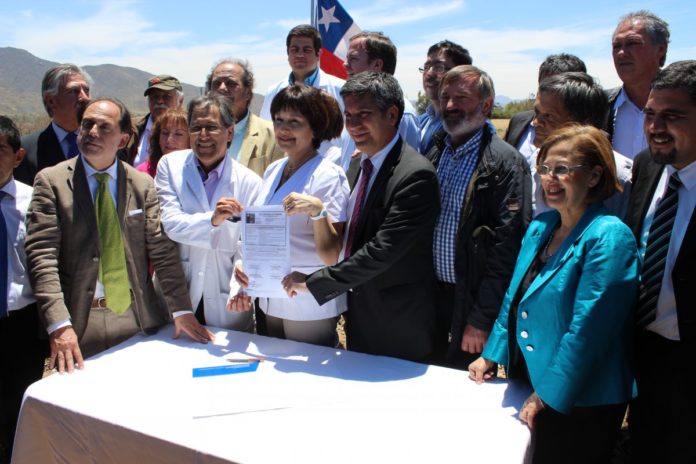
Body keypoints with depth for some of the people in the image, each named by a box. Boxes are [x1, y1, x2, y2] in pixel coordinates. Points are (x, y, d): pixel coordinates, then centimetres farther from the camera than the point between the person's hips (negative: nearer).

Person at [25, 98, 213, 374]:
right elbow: (41, 256, -10)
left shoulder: (143, 184, 4)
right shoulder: (51, 181, -2)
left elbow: (163, 250, 2)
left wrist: (181, 310, -4)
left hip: (137, 317, 2)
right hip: (79, 321, -2)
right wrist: (59, 325, -20)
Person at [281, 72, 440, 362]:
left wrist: (314, 282, -23)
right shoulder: (358, 166, 5)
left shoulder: (416, 175, -22)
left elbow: (382, 250, -28)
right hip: (357, 315, 7)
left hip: (398, 328, -7)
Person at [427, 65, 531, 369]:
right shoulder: (435, 153, 8)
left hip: (472, 301, -6)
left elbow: (506, 247, -17)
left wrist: (482, 319, -17)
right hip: (432, 295, 6)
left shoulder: (506, 163, -13)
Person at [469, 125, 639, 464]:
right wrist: (490, 356, 9)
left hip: (577, 404, -7)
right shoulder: (540, 227, 5)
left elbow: (587, 329, -23)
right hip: (526, 382, 7)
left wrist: (546, 396, -18)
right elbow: (514, 298, 12)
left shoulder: (609, 238, -19)